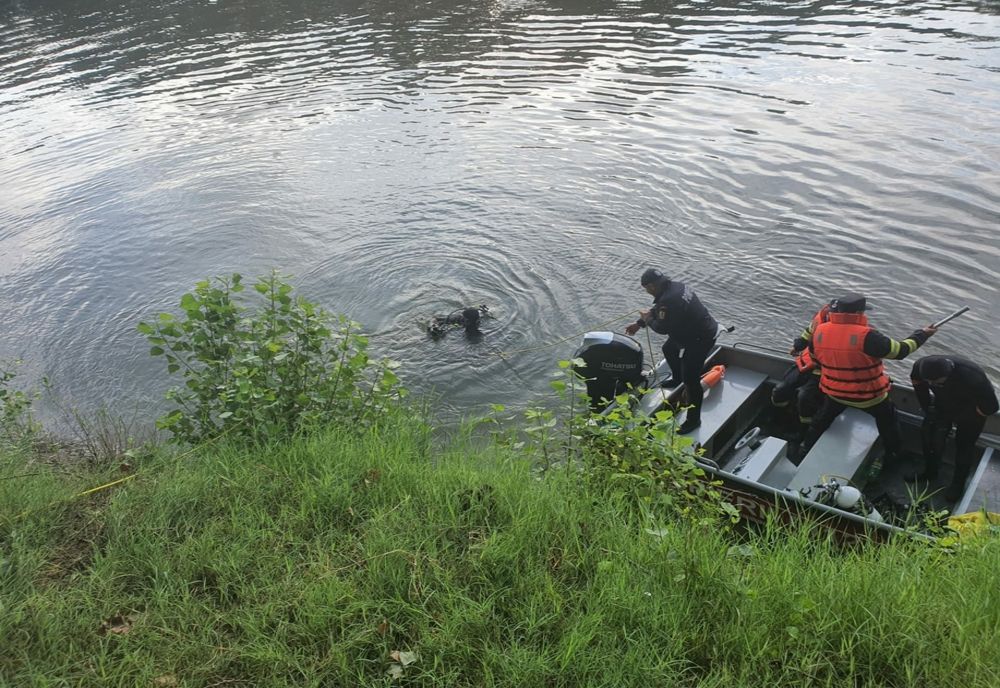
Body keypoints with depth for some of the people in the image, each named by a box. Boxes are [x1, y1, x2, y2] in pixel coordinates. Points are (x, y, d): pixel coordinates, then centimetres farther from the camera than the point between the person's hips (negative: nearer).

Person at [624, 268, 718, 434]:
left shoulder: (669, 300, -33)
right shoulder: (673, 286, 1)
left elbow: (662, 328, -23)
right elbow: (657, 310, 14)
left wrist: (647, 320, -4)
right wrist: (638, 324, 18)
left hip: (700, 339, -11)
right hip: (691, 331, 11)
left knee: (690, 379, -6)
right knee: (669, 349, 32)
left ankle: (693, 419, 5)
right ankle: (677, 379, 57)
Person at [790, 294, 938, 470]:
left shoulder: (820, 331, -15)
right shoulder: (866, 336, -30)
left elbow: (815, 357, 3)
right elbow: (900, 350, -19)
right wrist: (922, 334, -2)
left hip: (833, 392, 3)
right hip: (868, 396, -3)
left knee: (821, 421, 28)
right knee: (887, 420, 27)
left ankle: (805, 449, 42)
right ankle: (893, 452, 45)